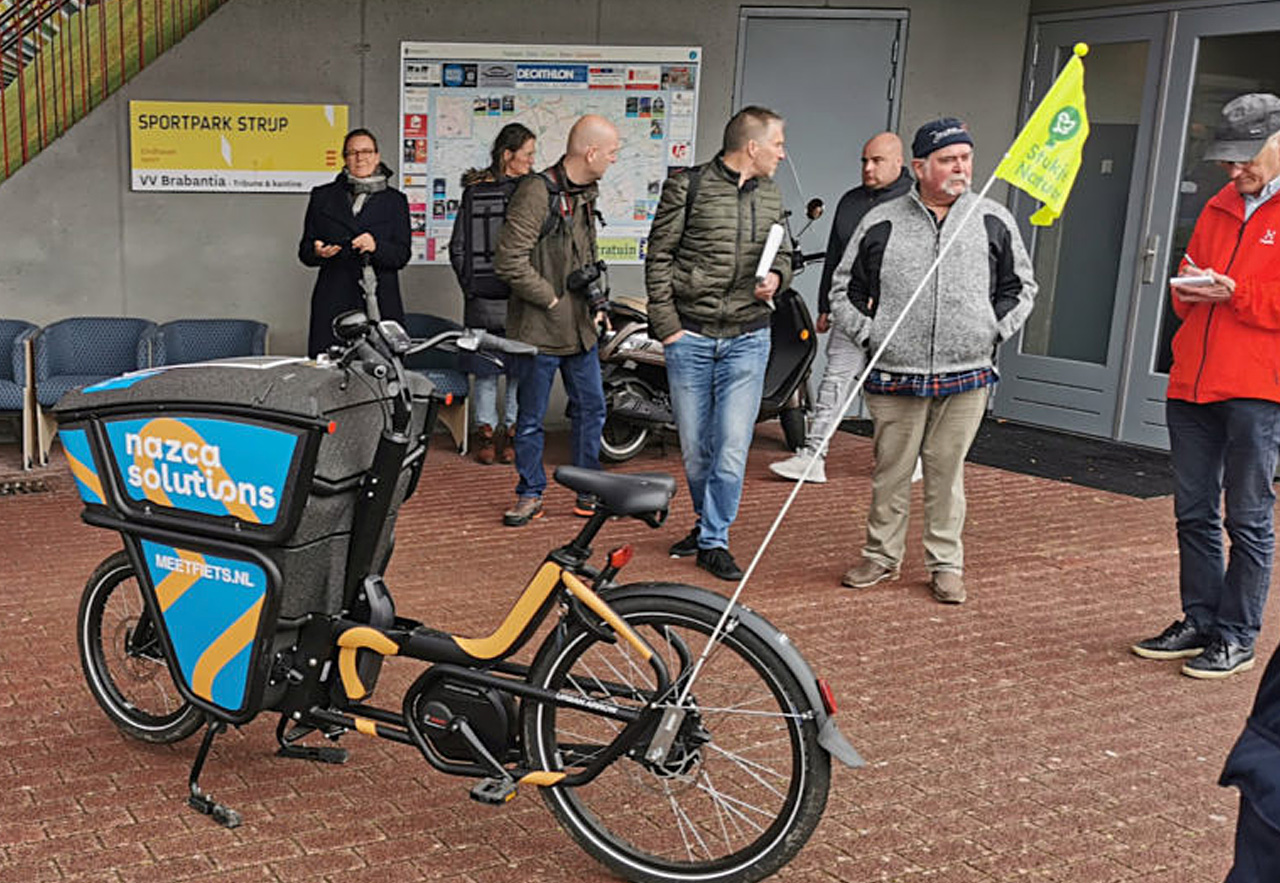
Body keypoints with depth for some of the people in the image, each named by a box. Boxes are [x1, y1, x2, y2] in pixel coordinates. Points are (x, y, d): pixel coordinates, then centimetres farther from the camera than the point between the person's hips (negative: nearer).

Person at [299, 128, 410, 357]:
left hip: (380, 303, -1)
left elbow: (402, 255, 6)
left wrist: (376, 247, -14)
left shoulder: (395, 200, 13)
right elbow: (304, 250, 16)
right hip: (332, 302, 1)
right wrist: (317, 252, -7)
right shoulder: (322, 196, 15)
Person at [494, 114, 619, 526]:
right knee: (531, 417, 5)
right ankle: (531, 495, 20)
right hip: (539, 327, -8)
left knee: (591, 408, 14)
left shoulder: (587, 193, 11)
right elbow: (510, 262, -21)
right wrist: (552, 300, -14)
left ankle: (588, 492, 26)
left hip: (579, 326, 8)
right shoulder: (537, 192, -17)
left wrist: (593, 301, 11)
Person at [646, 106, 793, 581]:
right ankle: (706, 521, 30)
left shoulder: (770, 195, 12)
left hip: (747, 338, 3)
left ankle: (715, 541, 9)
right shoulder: (687, 186, -3)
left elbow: (783, 253, 23)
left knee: (732, 445, -3)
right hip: (690, 336, -2)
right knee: (694, 445, 7)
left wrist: (776, 276, 0)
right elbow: (659, 258, -1)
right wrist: (667, 325, -7)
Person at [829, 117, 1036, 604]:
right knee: (890, 472, 7)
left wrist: (993, 332, 3)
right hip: (895, 377, 0)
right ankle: (881, 555, 24)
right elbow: (844, 290, 10)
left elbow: (1021, 287, 16)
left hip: (966, 378, 0)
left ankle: (946, 564, 19)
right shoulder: (882, 223, 2)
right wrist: (870, 334, -3)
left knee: (947, 473, 7)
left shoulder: (994, 221, 6)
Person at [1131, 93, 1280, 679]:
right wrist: (1187, 291, 2)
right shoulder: (1219, 208, 18)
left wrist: (1233, 291, -17)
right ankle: (1199, 623, 22)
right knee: (1193, 514, 11)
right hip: (1192, 385, 7)